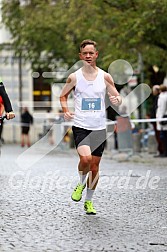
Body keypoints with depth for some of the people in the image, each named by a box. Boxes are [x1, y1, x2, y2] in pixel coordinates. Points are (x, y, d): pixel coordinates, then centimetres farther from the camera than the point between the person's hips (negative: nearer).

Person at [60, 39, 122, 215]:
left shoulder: (105, 77, 3)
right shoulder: (74, 77, 0)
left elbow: (117, 97, 9)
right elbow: (63, 95, 14)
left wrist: (117, 100, -15)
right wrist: (65, 111, -4)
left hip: (99, 128, 2)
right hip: (80, 126, -2)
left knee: (95, 166, 6)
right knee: (85, 158, -24)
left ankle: (89, 201, 23)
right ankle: (81, 184, 7)